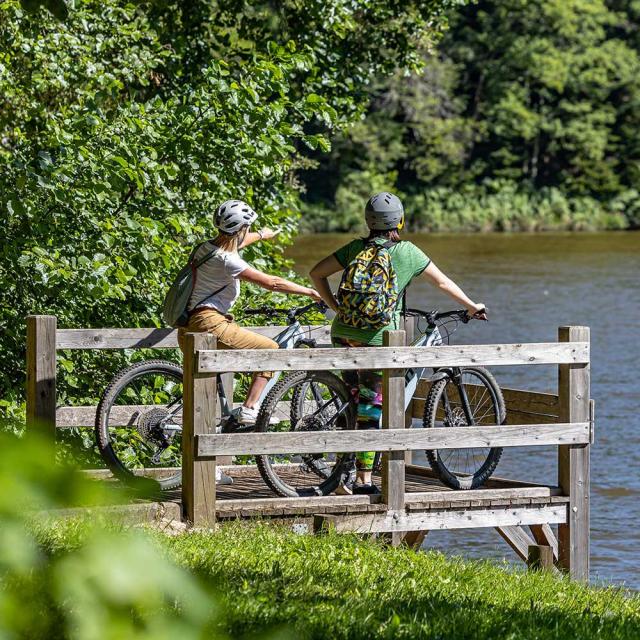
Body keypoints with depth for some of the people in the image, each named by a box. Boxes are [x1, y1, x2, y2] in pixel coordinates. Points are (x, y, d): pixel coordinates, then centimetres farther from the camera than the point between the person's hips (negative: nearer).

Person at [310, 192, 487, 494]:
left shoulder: (356, 248, 9)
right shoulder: (407, 252, 2)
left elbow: (317, 273, 10)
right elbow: (443, 282, 11)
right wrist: (472, 307, 24)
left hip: (343, 332, 4)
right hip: (375, 337, -4)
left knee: (355, 400, 17)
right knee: (371, 407, 2)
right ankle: (363, 480, 2)